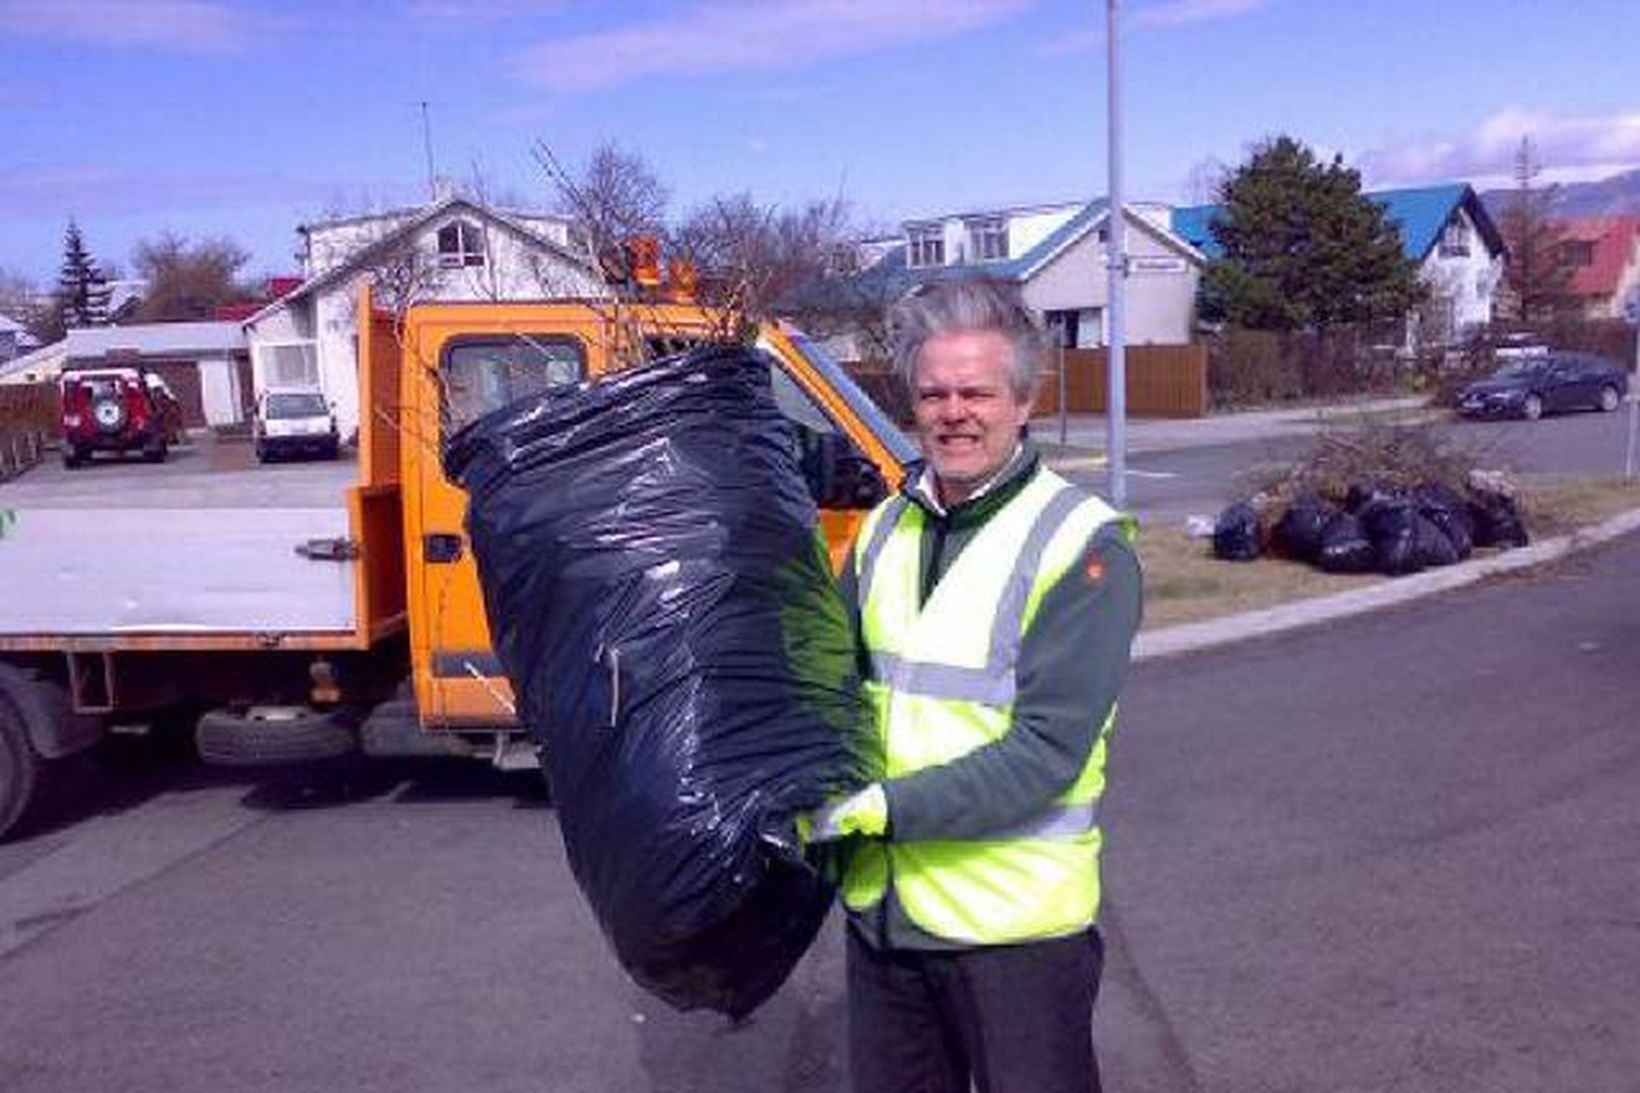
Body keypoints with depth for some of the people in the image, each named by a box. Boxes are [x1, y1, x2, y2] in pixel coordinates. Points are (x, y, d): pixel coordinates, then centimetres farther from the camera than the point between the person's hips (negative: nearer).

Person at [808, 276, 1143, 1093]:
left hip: (1012, 916, -5)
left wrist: (880, 808, -25)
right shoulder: (887, 527, 4)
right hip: (879, 903, 6)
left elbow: (1047, 750, -21)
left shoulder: (1083, 548, -15)